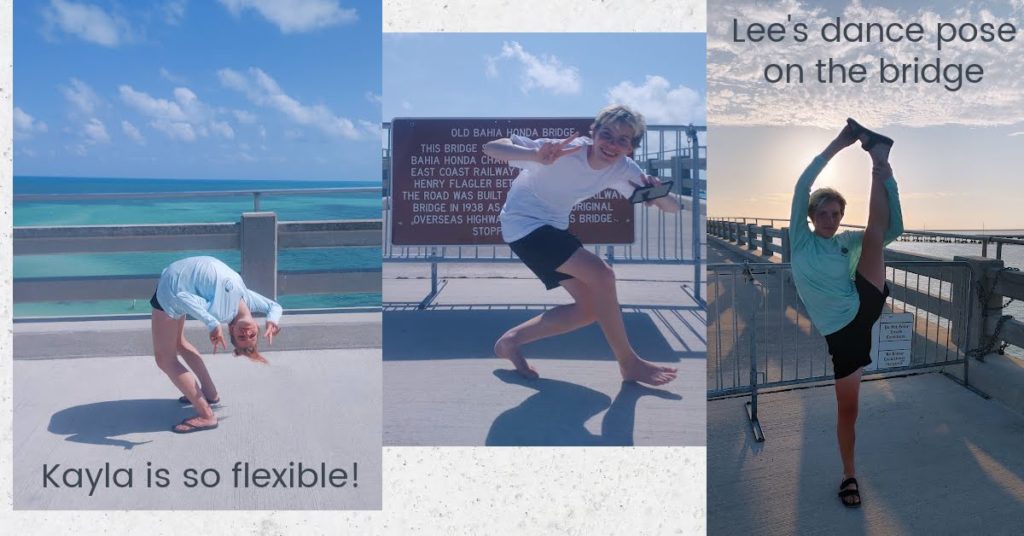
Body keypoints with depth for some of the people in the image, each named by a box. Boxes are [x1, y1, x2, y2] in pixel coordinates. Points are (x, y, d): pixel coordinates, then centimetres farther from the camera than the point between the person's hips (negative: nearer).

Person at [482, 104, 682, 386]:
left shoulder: (624, 170, -9)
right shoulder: (564, 151, -27)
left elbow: (673, 207, -10)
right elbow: (491, 147, -34)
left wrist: (658, 195, -34)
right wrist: (538, 155, -53)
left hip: (554, 226, 8)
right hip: (523, 223, -8)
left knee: (590, 307, 0)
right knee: (601, 274, -20)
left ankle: (511, 341, 12)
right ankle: (629, 363, -5)